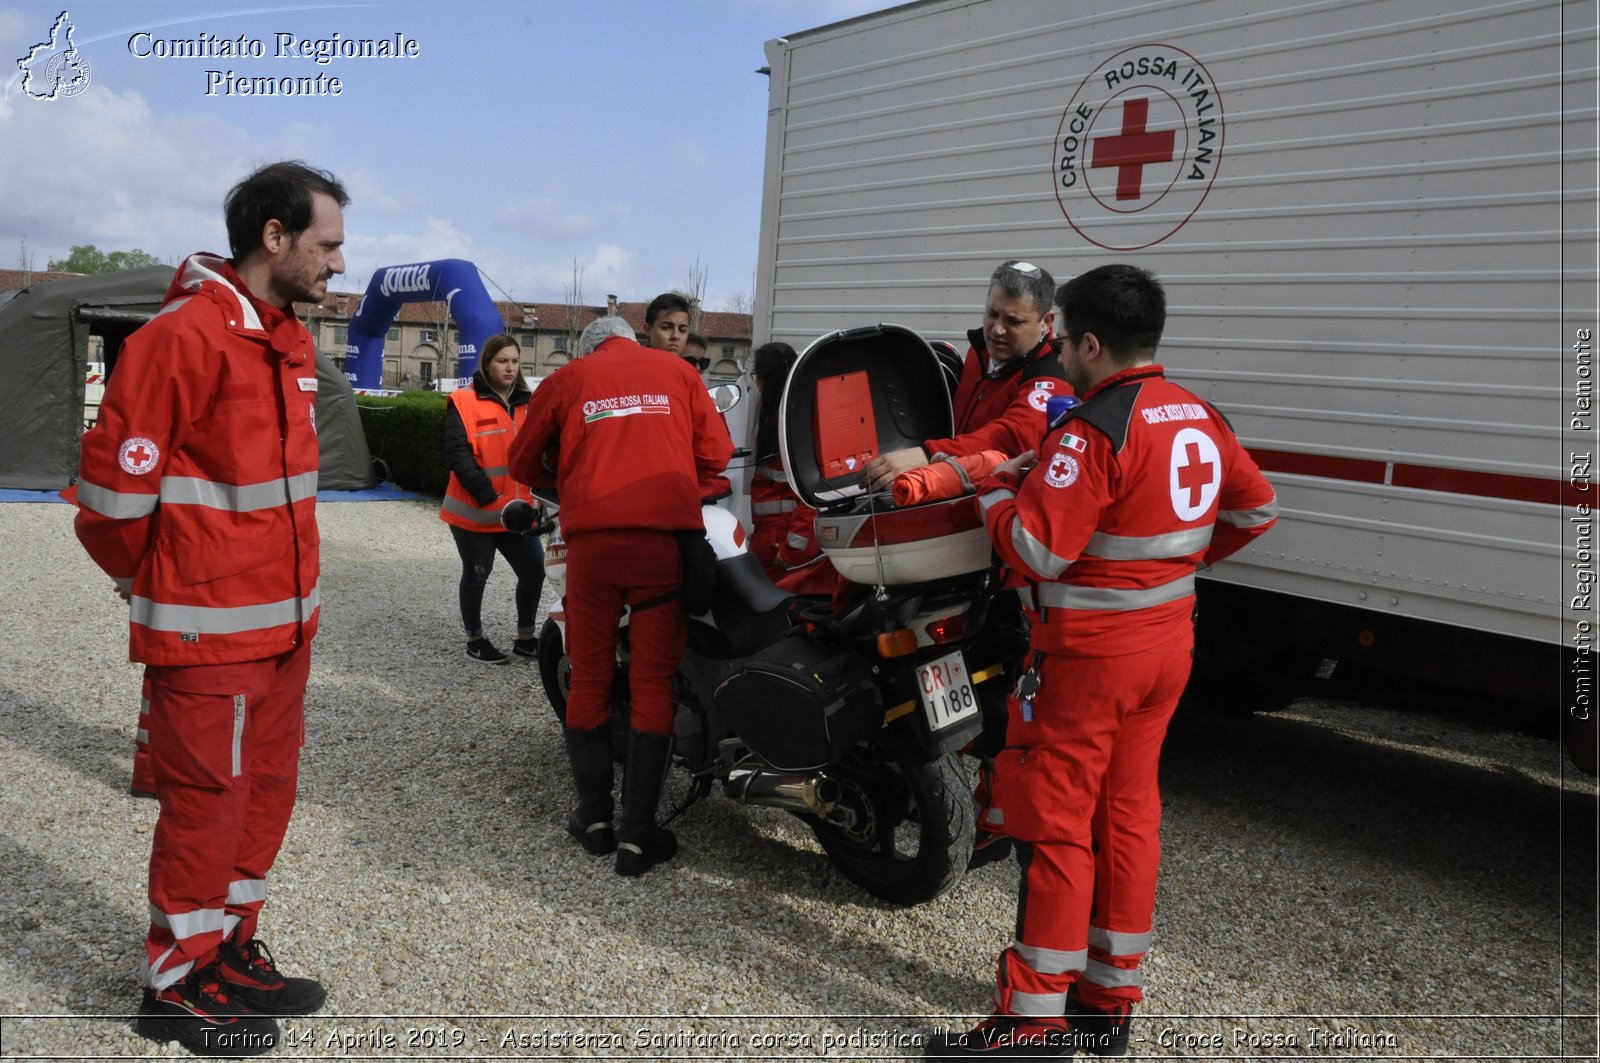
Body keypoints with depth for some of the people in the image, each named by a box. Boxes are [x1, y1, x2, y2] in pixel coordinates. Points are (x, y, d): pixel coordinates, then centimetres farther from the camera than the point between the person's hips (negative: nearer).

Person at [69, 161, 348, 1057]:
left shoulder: (291, 341, 11)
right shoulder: (184, 336, -17)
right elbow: (112, 489, -16)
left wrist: (291, 591, 16)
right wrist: (156, 585, -1)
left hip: (285, 623, 8)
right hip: (208, 634, -8)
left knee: (266, 792, 17)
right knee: (207, 804, 4)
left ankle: (233, 953, 34)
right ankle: (177, 984, 23)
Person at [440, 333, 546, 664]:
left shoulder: (527, 404, 11)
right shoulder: (464, 402, -7)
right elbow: (457, 453, -15)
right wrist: (487, 496, -21)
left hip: (519, 511, 5)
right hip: (476, 512, -5)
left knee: (534, 571, 3)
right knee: (477, 575, 8)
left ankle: (526, 637, 20)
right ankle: (475, 639, 24)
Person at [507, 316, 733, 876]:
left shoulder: (566, 379, 16)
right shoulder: (676, 371, 16)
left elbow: (524, 463, 21)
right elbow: (715, 455, 12)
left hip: (592, 538, 0)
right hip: (665, 535, 0)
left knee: (589, 676, 13)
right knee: (653, 683, 4)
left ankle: (594, 818, 19)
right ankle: (637, 835, 5)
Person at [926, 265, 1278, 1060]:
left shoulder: (1094, 430, -19)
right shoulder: (1200, 419, 7)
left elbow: (1037, 550, -23)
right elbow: (1256, 508, 19)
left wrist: (998, 490, -5)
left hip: (1090, 651, -9)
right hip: (1167, 641, 9)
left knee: (1054, 823, -1)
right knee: (1128, 812, 16)